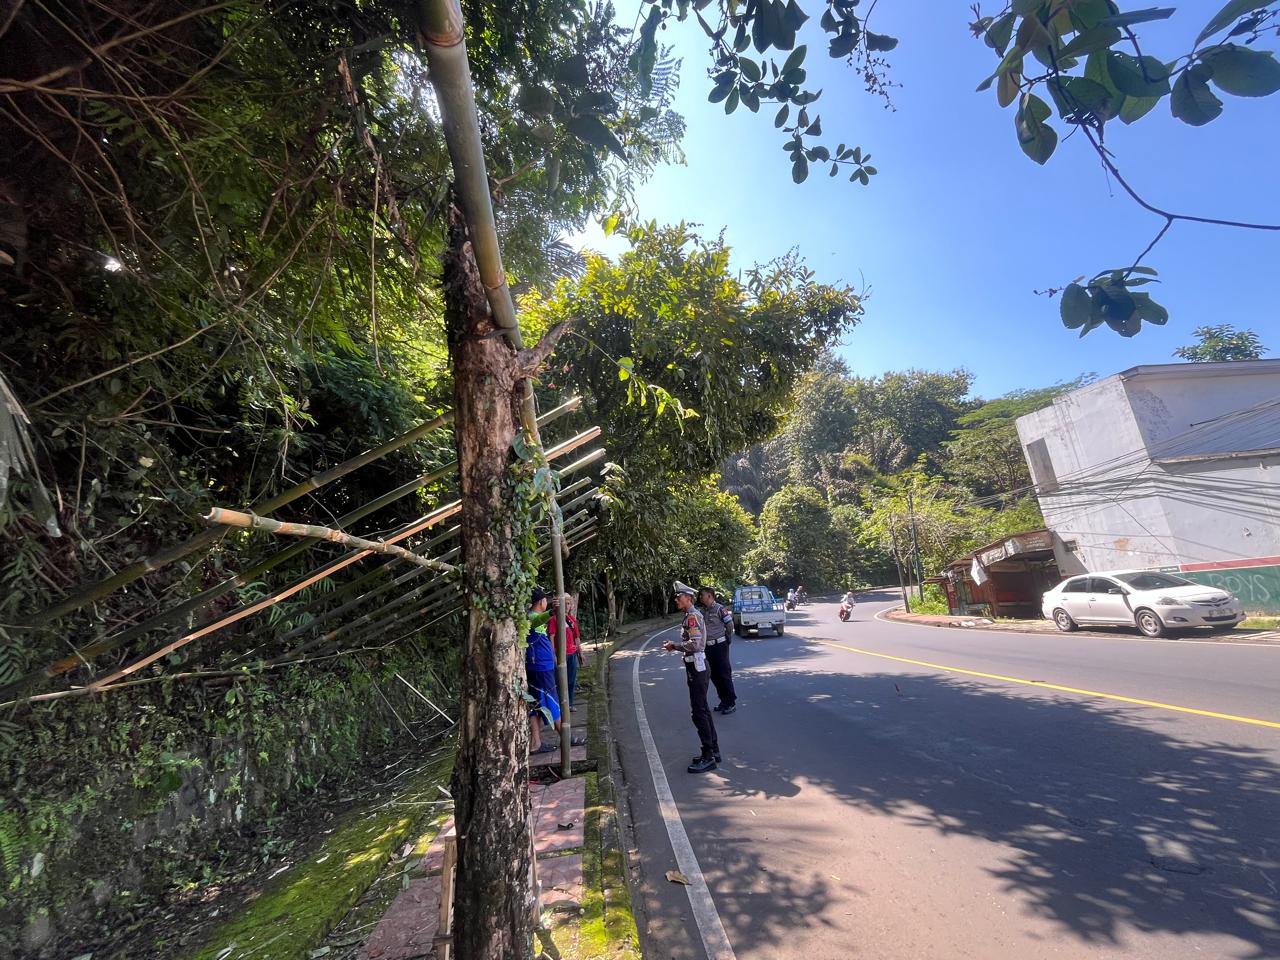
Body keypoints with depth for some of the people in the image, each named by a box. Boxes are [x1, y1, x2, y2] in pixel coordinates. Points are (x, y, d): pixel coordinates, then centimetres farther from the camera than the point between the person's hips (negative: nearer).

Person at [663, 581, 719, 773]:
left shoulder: (692, 616, -17)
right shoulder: (690, 615, 13)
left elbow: (694, 644, -26)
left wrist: (674, 646, -14)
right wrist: (675, 645, 9)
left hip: (696, 667, -11)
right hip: (696, 666, 11)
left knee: (699, 712, -4)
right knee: (702, 710, 17)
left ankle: (708, 758, 4)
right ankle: (713, 750, 27)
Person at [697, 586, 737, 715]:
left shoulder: (719, 608, -12)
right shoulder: (702, 610, 7)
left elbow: (730, 624, -8)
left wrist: (727, 638, 4)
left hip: (720, 646, -7)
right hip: (708, 647, 7)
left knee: (724, 674, -1)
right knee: (714, 675, 13)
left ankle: (731, 702, 10)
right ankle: (723, 700, 26)